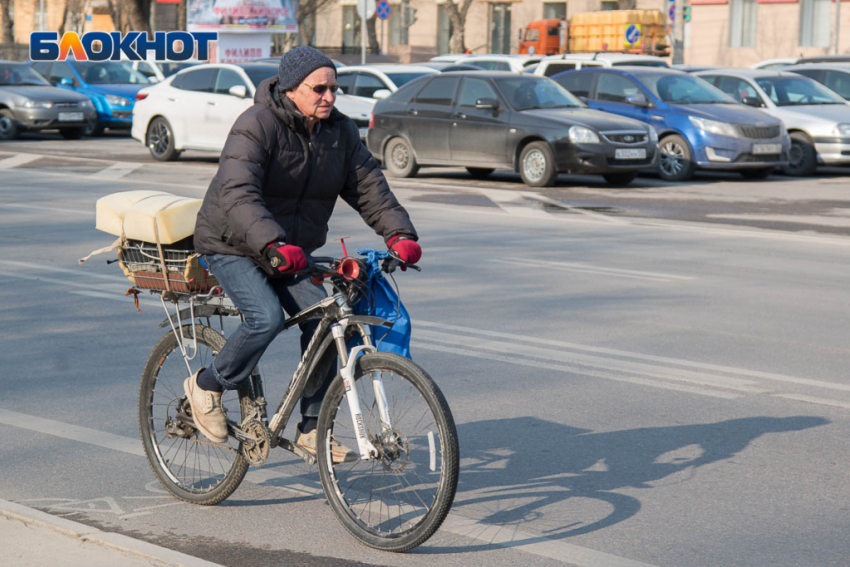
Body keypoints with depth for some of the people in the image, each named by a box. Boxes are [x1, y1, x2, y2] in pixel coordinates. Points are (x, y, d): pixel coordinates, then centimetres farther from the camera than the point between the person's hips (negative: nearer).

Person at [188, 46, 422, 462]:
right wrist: (272, 244, -49)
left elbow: (369, 187, -2)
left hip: (293, 251, 6)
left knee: (322, 321, -12)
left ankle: (312, 429, 2)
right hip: (232, 246, -6)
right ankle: (206, 385, -1)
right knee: (267, 318, -27)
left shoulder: (340, 132, 0)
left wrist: (400, 234, -20)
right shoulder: (257, 125, -21)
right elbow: (238, 194, -34)